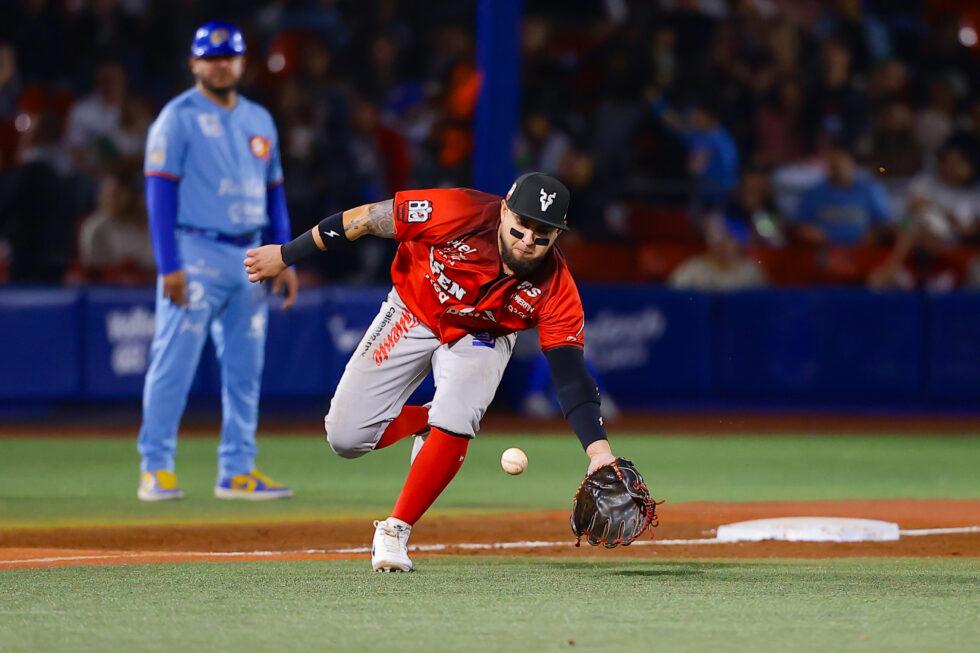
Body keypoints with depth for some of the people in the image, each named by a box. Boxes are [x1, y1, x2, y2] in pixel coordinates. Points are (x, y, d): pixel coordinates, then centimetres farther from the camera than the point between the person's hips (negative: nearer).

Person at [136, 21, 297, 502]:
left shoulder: (259, 120, 15)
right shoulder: (178, 118, -4)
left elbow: (273, 192, 19)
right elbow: (160, 191, -9)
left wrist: (284, 260, 10)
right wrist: (169, 266, -17)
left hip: (250, 258, 6)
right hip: (196, 255, -6)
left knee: (245, 369, 6)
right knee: (174, 362, -9)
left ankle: (237, 471, 11)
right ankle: (155, 469, -6)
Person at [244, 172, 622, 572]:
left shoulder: (555, 289, -29)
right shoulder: (460, 213, -34)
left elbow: (571, 377, -30)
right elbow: (367, 219, -23)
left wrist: (598, 449, -44)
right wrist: (285, 255, -18)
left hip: (480, 338, 0)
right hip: (411, 315, 0)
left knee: (455, 424, -28)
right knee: (345, 438, -7)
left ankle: (396, 531, -8)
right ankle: (426, 421, 23)